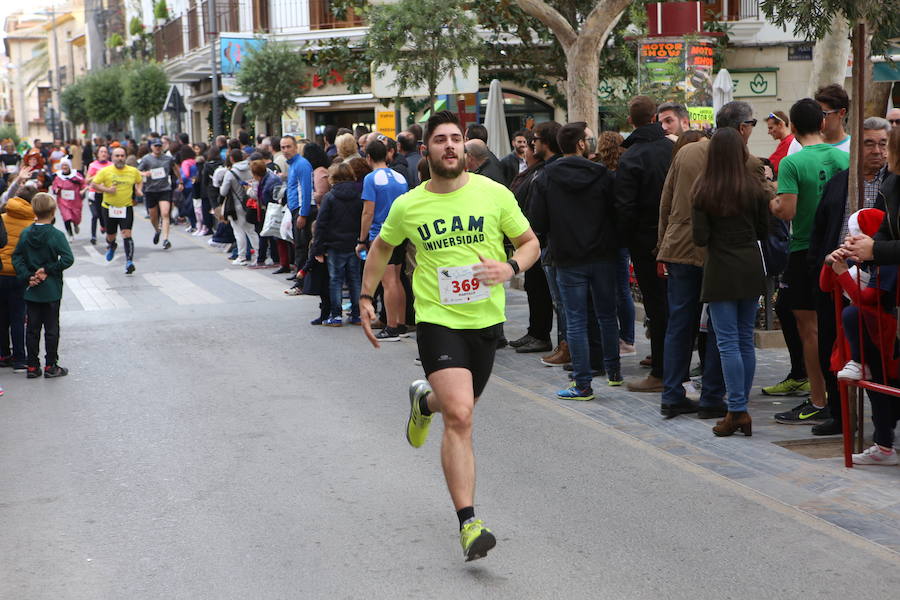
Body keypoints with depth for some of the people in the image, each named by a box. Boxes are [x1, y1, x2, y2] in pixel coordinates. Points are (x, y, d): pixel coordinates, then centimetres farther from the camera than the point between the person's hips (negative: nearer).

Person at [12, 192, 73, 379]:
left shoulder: (25, 233, -1)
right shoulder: (56, 235, -14)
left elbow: (16, 258, -1)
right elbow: (68, 259, -20)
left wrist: (27, 277, -6)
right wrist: (48, 270, -12)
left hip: (31, 292, 4)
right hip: (51, 291, -4)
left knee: (32, 329, 11)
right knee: (51, 329, 6)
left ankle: (32, 366, 14)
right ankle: (51, 366, 9)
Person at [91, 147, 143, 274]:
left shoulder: (133, 171, 2)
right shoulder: (105, 171, -4)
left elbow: (140, 181, 21)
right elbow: (94, 184, -2)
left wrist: (139, 190, 1)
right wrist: (106, 190, -17)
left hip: (126, 207, 0)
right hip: (109, 208, 1)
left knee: (126, 234, -16)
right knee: (110, 235, 13)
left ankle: (129, 261, -19)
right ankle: (111, 246, 50)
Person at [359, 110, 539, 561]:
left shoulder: (494, 194, -2)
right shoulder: (408, 206, -2)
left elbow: (530, 242, 8)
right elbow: (381, 247, 18)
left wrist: (511, 267, -13)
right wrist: (366, 297, 13)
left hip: (485, 320, 3)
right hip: (437, 320, -3)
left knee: (459, 407, 20)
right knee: (460, 417, -17)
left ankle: (424, 400, 58)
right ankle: (468, 525, -14)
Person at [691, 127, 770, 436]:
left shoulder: (704, 191, -7)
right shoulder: (755, 187, 1)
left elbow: (700, 237, -9)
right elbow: (764, 231, 6)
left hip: (721, 271, -3)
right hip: (751, 268, 3)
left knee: (728, 342, -2)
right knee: (746, 340, 10)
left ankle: (737, 410, -5)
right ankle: (741, 410, 15)